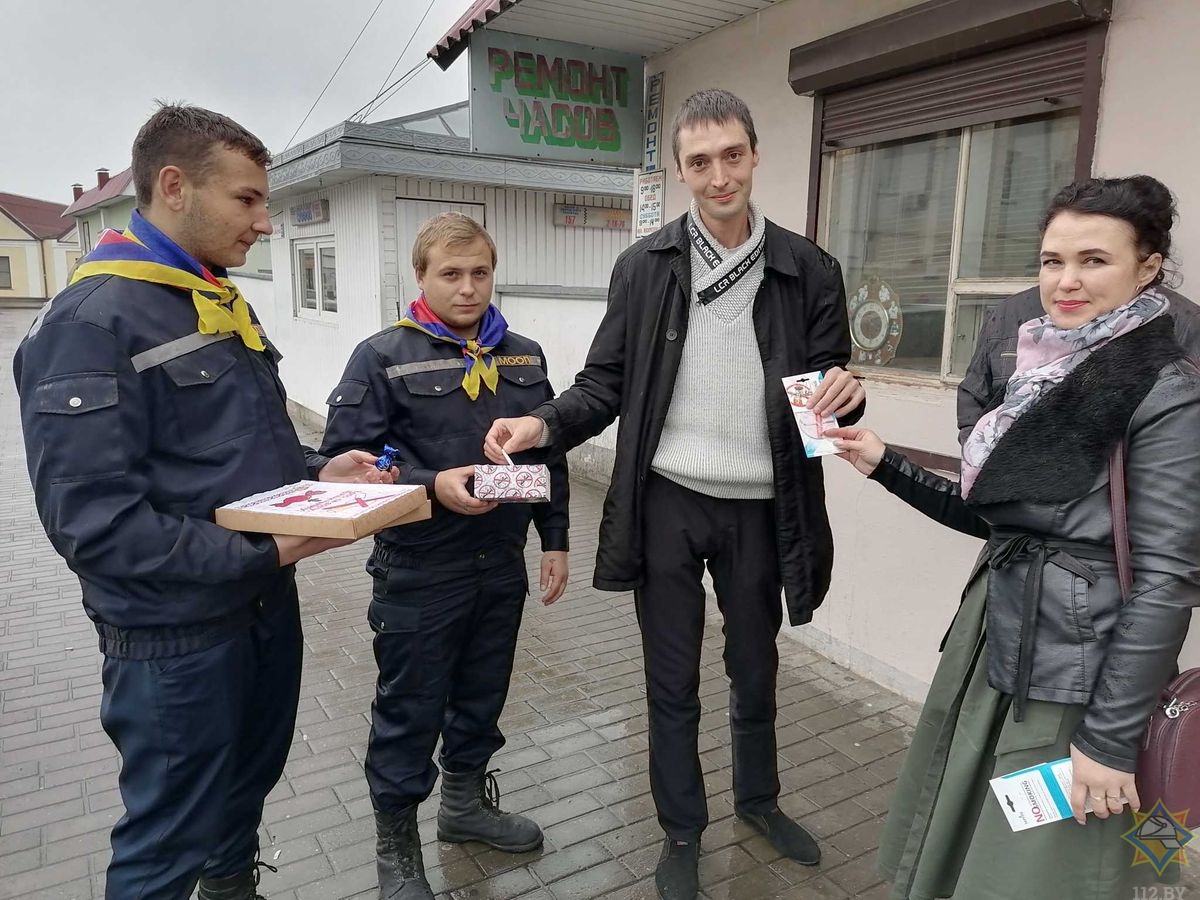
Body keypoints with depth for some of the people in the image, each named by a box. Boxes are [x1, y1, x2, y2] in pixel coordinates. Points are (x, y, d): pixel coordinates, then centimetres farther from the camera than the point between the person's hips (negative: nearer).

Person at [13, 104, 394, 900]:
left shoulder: (226, 304, 9)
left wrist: (319, 472, -3)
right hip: (175, 635, -8)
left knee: (247, 792, 25)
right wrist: (261, 552, -27)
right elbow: (95, 521, -25)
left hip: (266, 605, 8)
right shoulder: (92, 323, -19)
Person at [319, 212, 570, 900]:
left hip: (502, 567, 5)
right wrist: (431, 486, -25)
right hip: (418, 574, -4)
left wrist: (556, 540, 9)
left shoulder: (524, 357, 5)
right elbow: (345, 457, -13)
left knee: (482, 696, 21)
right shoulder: (384, 357, -9)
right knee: (410, 713, 10)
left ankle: (467, 802, 45)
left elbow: (550, 456, 11)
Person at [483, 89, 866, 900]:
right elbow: (609, 380, 0)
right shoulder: (645, 266, -1)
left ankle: (759, 797, 47)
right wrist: (545, 424, -18)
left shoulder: (808, 270, -1)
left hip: (760, 511, 1)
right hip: (667, 504, 0)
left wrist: (848, 394, -22)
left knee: (755, 669, 21)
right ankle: (682, 831, 35)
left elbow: (831, 390, 2)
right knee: (673, 683, 13)